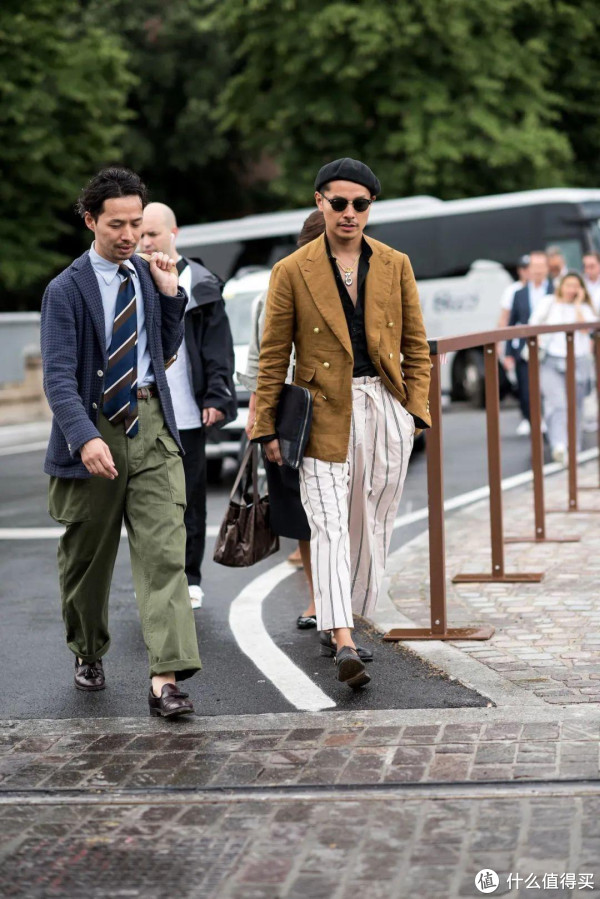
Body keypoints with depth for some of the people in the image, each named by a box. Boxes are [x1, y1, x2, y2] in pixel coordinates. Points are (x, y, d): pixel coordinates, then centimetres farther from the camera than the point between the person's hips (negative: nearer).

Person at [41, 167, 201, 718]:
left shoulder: (146, 276, 9)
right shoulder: (66, 290, -7)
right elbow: (58, 377, -14)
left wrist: (170, 294, 4)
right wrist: (85, 439, -29)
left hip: (151, 426, 3)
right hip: (94, 428, -3)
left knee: (164, 553, -10)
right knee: (87, 558, 12)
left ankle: (166, 679, -15)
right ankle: (88, 653, 37)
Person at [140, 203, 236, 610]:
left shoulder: (199, 285, 3)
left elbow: (219, 348, 1)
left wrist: (217, 397, -8)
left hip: (186, 412, -3)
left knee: (188, 496, 3)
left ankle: (189, 577, 11)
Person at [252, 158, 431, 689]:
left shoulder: (395, 265, 7)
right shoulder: (293, 272, 0)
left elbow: (416, 346, 11)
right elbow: (273, 357, 2)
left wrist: (416, 410, 2)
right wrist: (268, 428, 0)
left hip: (385, 407, 3)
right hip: (325, 411, -3)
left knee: (372, 522, 7)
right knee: (329, 524, -11)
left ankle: (344, 610, 24)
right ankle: (344, 644, -18)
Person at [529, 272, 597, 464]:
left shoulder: (584, 308, 7)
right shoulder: (548, 303, 7)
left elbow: (584, 328, -11)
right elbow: (533, 326, 11)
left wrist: (577, 304, -10)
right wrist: (538, 342, -4)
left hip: (577, 362, 2)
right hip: (551, 361, -2)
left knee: (574, 406, 9)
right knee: (557, 404, -18)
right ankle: (559, 446, -32)